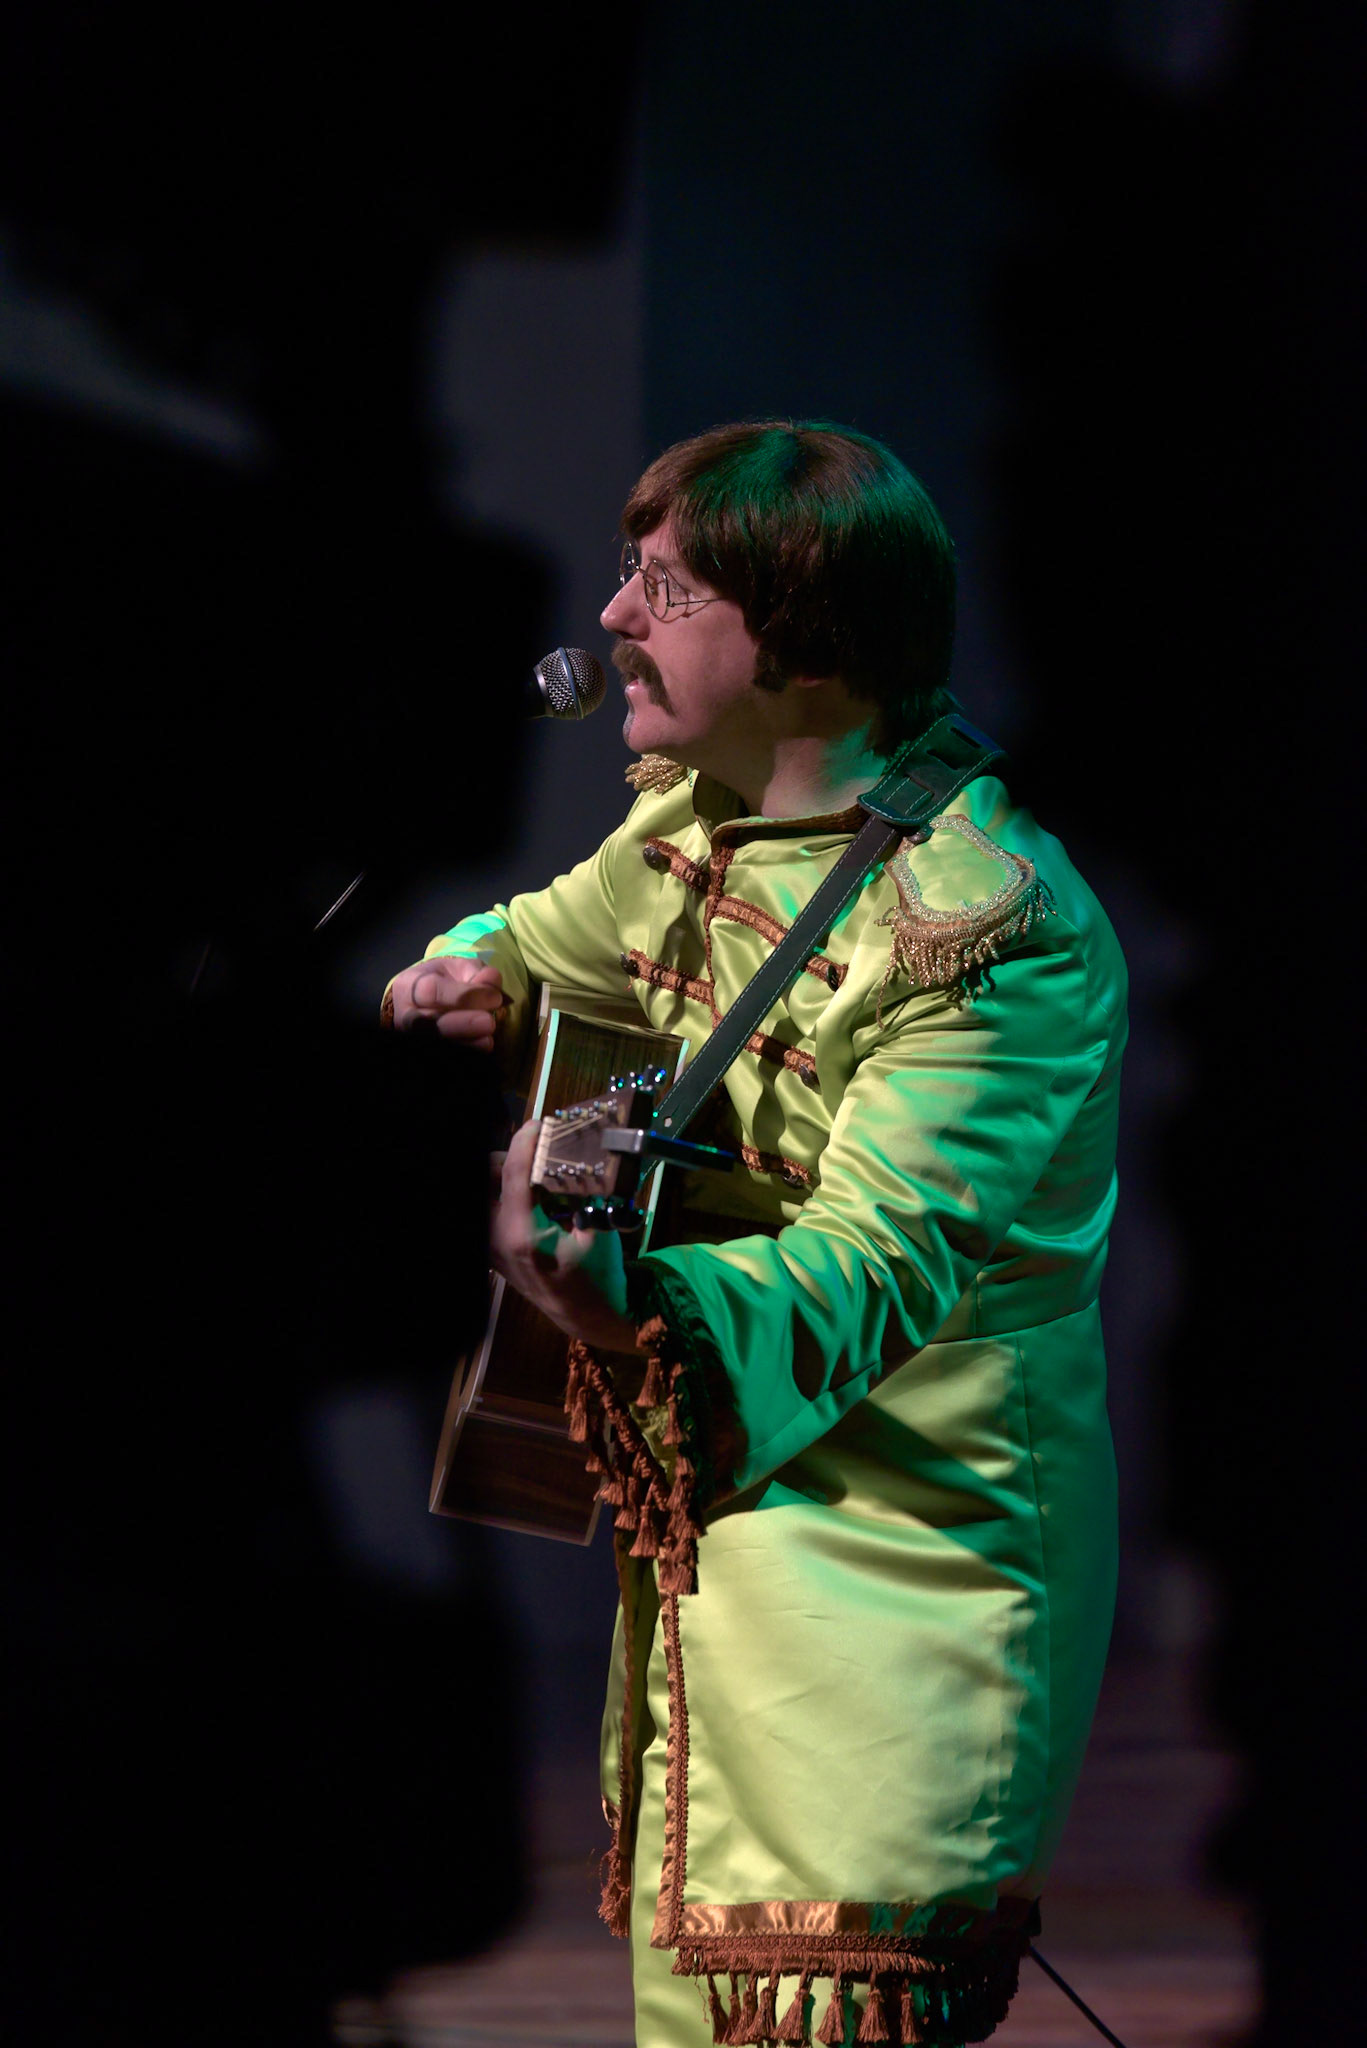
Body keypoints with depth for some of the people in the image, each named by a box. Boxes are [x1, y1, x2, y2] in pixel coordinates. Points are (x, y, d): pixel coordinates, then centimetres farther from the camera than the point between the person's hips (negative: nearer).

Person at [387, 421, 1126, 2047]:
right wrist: (471, 980, 11)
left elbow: (878, 1260, -32)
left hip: (886, 1565, -9)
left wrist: (640, 1306, -49)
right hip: (700, 1517, 9)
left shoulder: (990, 924, -22)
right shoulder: (694, 818, 5)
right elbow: (554, 938, 30)